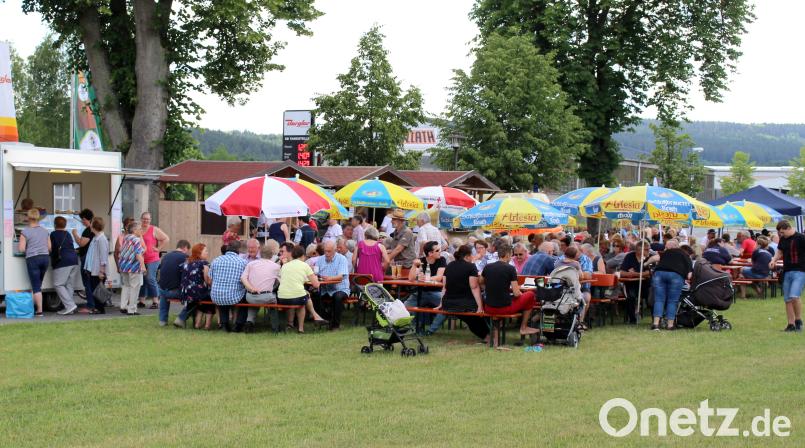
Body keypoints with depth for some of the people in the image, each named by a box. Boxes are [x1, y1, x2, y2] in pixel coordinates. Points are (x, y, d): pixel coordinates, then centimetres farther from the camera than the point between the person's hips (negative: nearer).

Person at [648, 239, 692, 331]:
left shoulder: (665, 253, 31)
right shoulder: (685, 254, 26)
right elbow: (689, 269, 13)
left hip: (659, 273, 2)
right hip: (676, 275, -2)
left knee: (659, 299, 3)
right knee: (672, 301, 5)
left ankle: (656, 323, -7)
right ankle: (670, 324, 2)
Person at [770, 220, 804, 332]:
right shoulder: (783, 239, 11)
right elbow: (779, 251, 24)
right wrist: (774, 260, 5)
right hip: (787, 271, 7)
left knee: (794, 296, -21)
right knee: (787, 299, 6)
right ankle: (791, 324, 13)